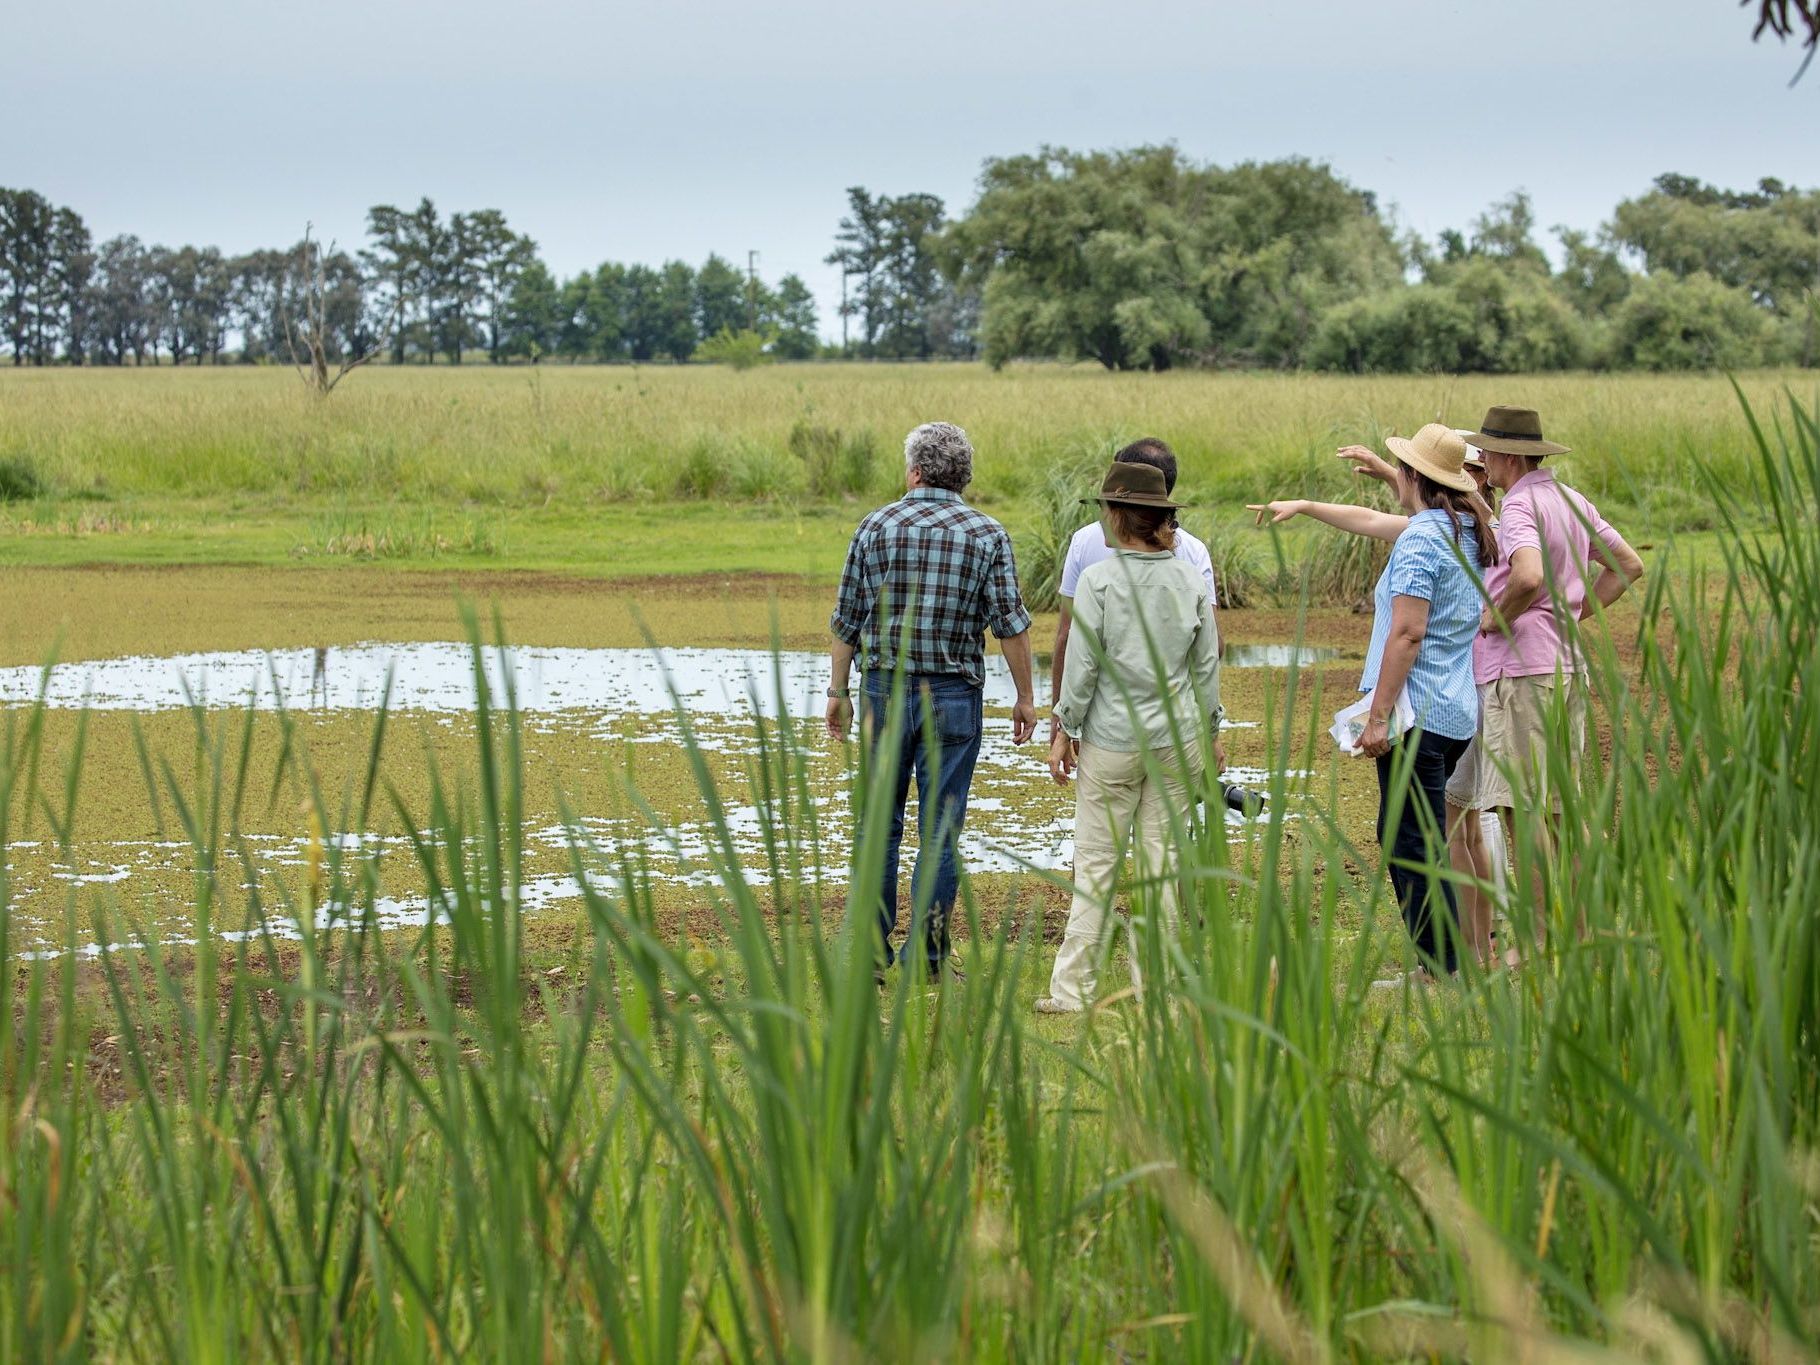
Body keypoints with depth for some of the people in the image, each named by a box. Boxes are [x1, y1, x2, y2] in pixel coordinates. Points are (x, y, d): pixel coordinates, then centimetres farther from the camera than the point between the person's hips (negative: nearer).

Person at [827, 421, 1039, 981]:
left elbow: (847, 621, 3)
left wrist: (838, 692, 13)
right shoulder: (987, 534, -3)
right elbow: (1010, 624, -5)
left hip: (884, 688, 1)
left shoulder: (876, 528, 0)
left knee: (880, 823, 9)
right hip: (954, 695, -1)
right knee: (940, 829, 3)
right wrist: (1025, 697, 5)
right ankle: (926, 952, 2)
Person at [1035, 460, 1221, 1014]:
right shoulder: (1192, 580, 2)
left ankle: (1072, 988, 2)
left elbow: (1082, 664, -8)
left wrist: (1065, 730, 2)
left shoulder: (1098, 579, -9)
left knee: (1096, 863, 1)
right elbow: (1208, 664, 6)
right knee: (1162, 860, 8)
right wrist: (1208, 731, 17)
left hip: (1113, 739, -3)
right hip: (1177, 737, 3)